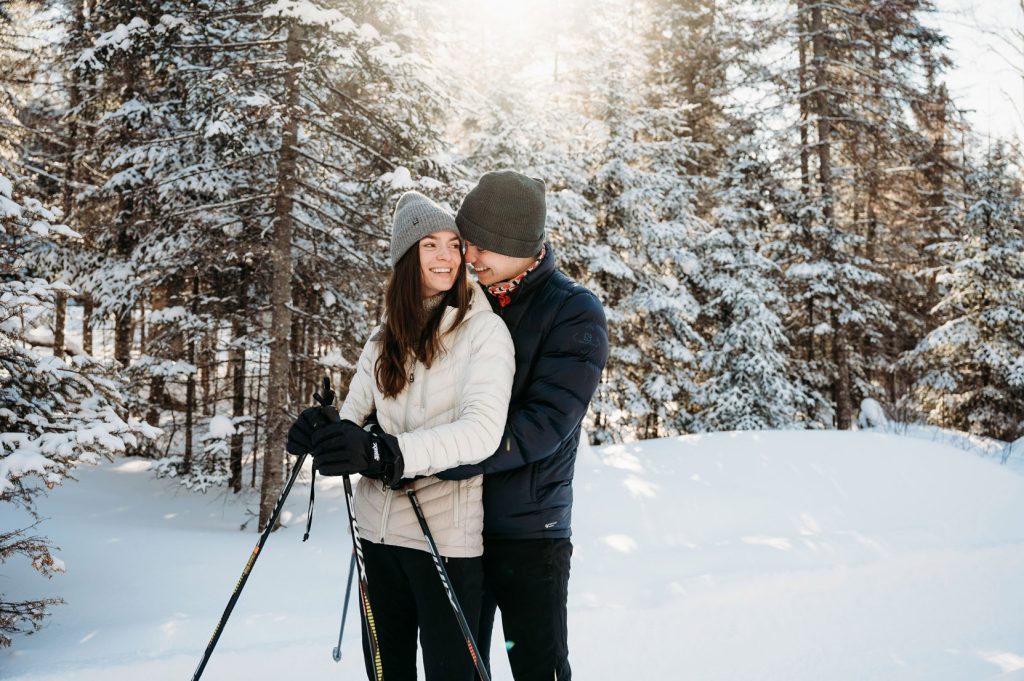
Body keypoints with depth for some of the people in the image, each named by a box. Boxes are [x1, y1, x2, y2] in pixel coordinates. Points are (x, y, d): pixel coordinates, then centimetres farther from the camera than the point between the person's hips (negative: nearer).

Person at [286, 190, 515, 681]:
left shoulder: (484, 330, -9)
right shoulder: (386, 337, 9)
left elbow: (482, 431, -23)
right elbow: (354, 414, 5)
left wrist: (384, 452, -35)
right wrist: (326, 432, -20)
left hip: (446, 533, -5)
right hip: (377, 529, 6)